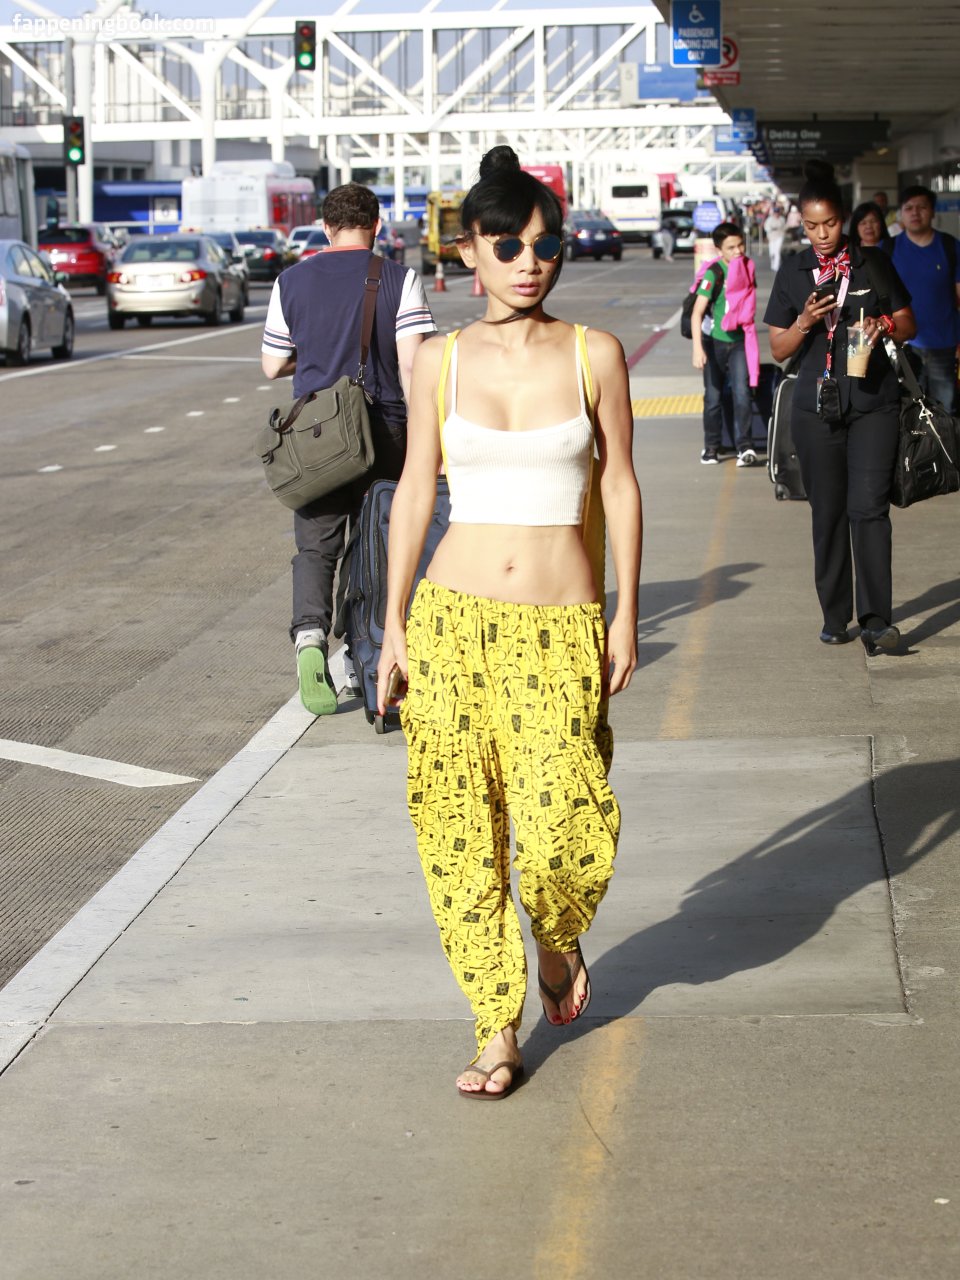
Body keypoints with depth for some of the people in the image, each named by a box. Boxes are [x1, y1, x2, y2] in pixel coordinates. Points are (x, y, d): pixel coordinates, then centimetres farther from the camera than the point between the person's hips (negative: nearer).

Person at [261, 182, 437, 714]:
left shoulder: (291, 281, 4)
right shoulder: (400, 281, -2)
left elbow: (272, 366, 10)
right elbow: (412, 362, -12)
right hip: (382, 431, -1)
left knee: (316, 547, 6)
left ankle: (310, 633, -21)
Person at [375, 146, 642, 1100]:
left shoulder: (593, 356, 1)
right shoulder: (440, 361, 3)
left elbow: (620, 487, 5)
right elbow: (414, 490, 7)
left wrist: (626, 615, 1)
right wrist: (395, 622, 4)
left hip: (561, 627, -1)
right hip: (456, 620, 1)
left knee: (565, 828, -11)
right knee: (460, 830, 2)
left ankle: (559, 944, 24)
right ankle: (496, 1028, 16)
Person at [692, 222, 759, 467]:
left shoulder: (747, 267, 0)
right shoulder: (714, 273, -17)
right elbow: (697, 312, -22)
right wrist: (698, 348, -31)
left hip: (739, 340, 3)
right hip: (715, 342, -2)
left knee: (742, 393, -12)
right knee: (713, 397, 8)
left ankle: (745, 446, -12)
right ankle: (711, 446, 22)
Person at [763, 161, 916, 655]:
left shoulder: (873, 263, 4)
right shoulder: (793, 272, 6)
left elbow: (908, 325, 9)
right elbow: (779, 349, 6)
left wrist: (884, 326, -13)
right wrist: (805, 322, -13)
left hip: (874, 404, -1)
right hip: (817, 406, 2)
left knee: (868, 506, -11)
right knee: (828, 512, 5)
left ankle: (876, 620, -12)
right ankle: (835, 615, 16)